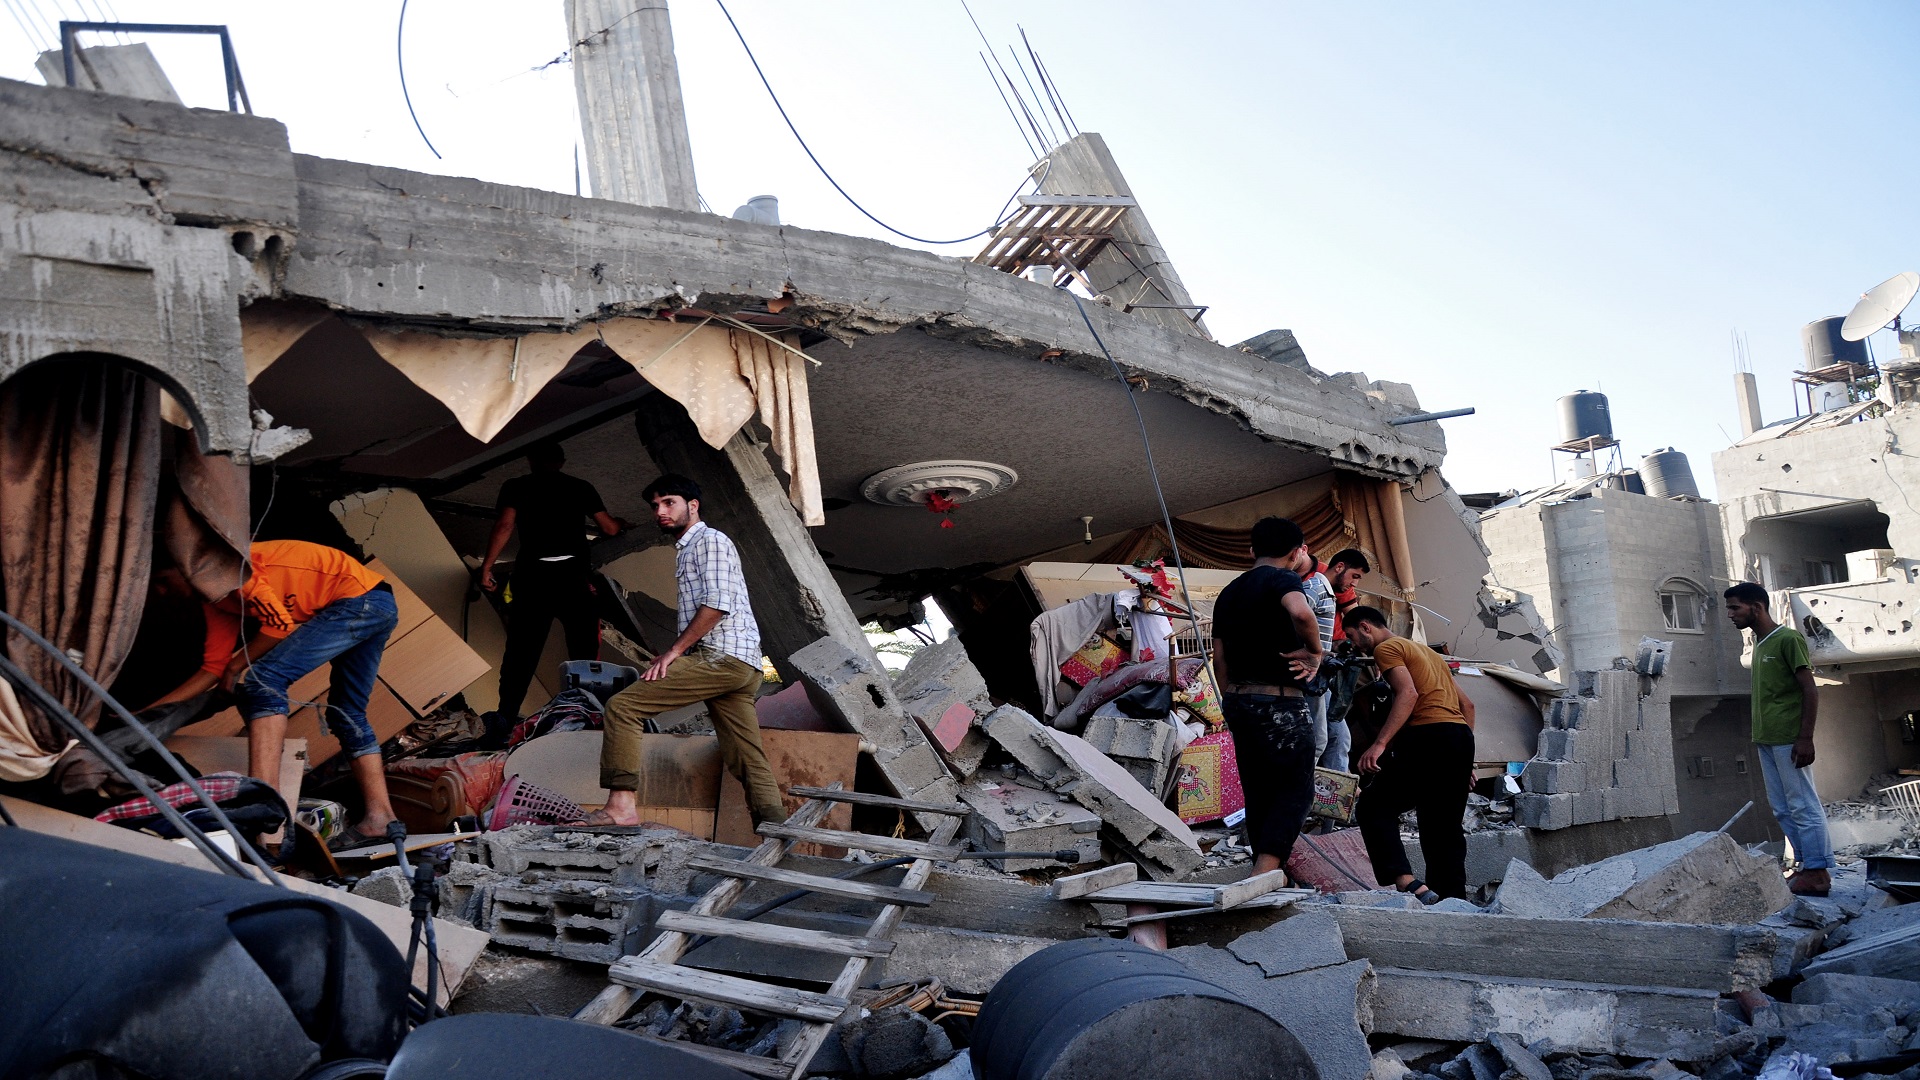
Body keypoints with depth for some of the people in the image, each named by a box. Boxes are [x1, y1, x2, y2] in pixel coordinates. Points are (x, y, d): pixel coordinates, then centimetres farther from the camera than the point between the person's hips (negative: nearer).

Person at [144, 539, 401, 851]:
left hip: (358, 598, -11)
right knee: (346, 715, 16)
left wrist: (238, 665, 1)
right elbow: (212, 670, 20)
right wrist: (148, 713, 20)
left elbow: (280, 625, -13)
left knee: (261, 682, -15)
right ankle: (379, 819, 15)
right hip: (378, 605, 11)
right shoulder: (214, 598, 20)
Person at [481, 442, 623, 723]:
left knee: (521, 648, 6)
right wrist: (620, 524, 35)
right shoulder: (581, 487, 12)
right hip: (573, 573, 0)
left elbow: (505, 526, -5)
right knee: (584, 648, 8)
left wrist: (486, 567, -4)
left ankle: (507, 716, 5)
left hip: (532, 574, 0)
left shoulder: (516, 487, 10)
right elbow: (610, 529, 12)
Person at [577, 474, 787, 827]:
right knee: (748, 762, 4)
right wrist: (676, 654, 16)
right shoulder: (685, 550, 29)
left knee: (621, 705, -14)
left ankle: (621, 806, -19)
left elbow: (717, 605, -14)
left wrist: (674, 651, -13)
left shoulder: (710, 540, -1)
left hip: (722, 656, -10)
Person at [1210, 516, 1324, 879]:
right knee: (1296, 791, 0)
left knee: (1258, 794, 15)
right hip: (1281, 703, -7)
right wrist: (1314, 651, -16)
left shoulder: (1229, 592, 15)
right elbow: (1300, 612, -32)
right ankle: (1263, 876, -13)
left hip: (1238, 700, 7)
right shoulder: (1282, 579, -8)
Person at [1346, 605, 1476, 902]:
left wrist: (1379, 744, -23)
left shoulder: (1387, 648, 3)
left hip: (1429, 736, -9)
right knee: (1444, 829, 12)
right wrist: (1464, 761, 26)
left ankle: (1408, 883, -22)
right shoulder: (1427, 652, 30)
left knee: (1373, 808, -6)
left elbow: (1408, 694, -15)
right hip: (1462, 735, 9)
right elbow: (1467, 704, 26)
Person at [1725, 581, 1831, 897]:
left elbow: (1811, 690, -12)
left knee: (1803, 806, -6)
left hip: (1789, 740, -9)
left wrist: (1805, 738, -18)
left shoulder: (1788, 639, -7)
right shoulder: (1759, 645, 18)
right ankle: (1807, 865, 14)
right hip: (1767, 741, 9)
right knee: (1782, 809, 9)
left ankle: (1818, 873, -3)